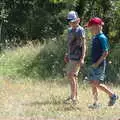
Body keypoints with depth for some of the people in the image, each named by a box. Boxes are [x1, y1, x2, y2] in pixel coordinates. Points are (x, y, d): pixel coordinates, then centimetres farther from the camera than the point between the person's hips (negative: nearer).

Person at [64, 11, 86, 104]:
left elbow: (83, 45, -14)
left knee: (71, 75, -12)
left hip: (77, 57, -9)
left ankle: (73, 97, -8)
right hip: (71, 57, 9)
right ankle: (75, 96, 17)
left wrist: (82, 58, -20)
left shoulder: (80, 30, -11)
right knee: (73, 76, 10)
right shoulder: (70, 30, 15)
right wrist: (67, 54, 21)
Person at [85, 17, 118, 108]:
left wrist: (97, 63, -20)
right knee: (93, 84, 8)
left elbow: (105, 52, -19)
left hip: (100, 65, -9)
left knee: (96, 84, -10)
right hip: (94, 65, 9)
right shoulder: (95, 38, 13)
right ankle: (96, 103, 14)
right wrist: (93, 63, 17)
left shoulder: (102, 38, -15)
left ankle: (113, 95, 5)